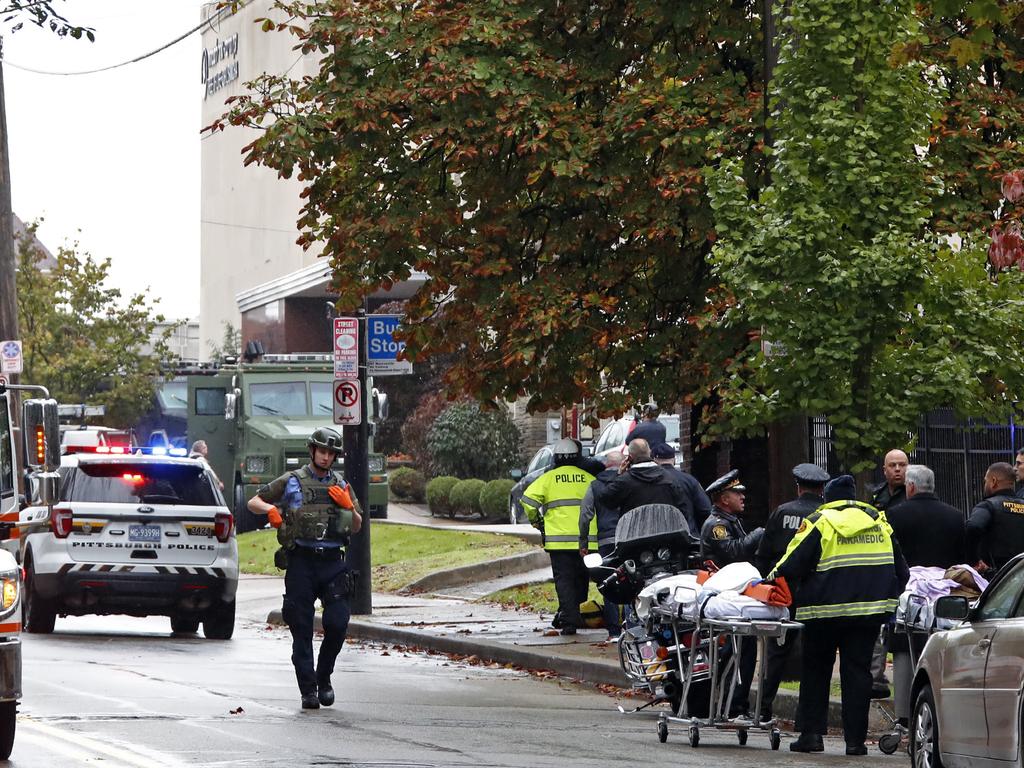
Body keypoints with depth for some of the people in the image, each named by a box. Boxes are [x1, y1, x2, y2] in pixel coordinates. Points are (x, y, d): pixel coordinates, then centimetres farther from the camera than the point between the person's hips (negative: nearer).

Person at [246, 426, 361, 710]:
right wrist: (270, 509, -10)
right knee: (302, 630, -2)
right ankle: (308, 690, 3)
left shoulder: (341, 487, 16)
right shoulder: (291, 482, 7)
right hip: (301, 561, -2)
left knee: (338, 623, -8)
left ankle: (324, 677, 14)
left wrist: (349, 507, -1)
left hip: (332, 562, 2)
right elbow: (253, 503, 11)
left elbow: (356, 528, 18)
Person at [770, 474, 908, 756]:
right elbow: (899, 567, 19)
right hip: (870, 610, 3)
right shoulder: (879, 521, 13)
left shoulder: (820, 522, -2)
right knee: (857, 670, 5)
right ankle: (855, 739, 1)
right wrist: (892, 597, 29)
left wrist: (774, 576, 10)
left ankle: (811, 733, 6)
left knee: (816, 669, 11)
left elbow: (794, 562, -6)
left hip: (827, 609, -3)